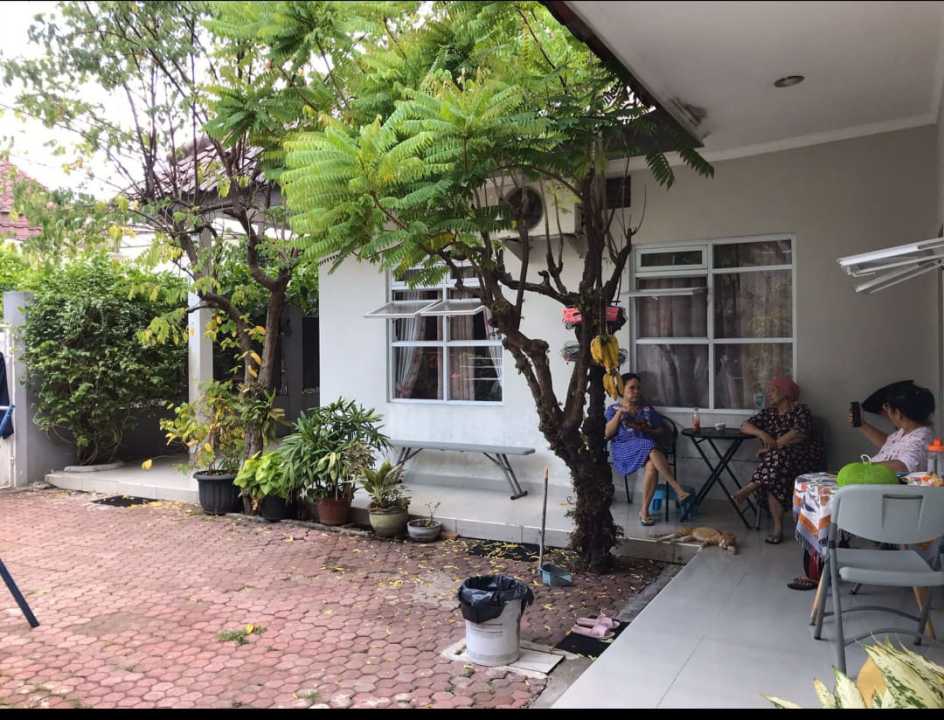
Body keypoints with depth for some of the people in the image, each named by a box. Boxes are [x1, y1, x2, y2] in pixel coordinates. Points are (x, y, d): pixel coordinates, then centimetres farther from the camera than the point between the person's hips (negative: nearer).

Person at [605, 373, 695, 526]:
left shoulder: (648, 409, 24)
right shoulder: (612, 409, 15)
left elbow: (663, 430, 20)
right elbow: (606, 434, 2)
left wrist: (647, 430, 1)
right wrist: (619, 414, -6)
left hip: (647, 447, 3)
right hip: (623, 449, -3)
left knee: (652, 465, -36)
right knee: (651, 450, -37)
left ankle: (644, 510, -30)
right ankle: (680, 493, -41)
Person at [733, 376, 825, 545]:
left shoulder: (800, 410, -3)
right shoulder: (769, 413, 15)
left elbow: (799, 435, -18)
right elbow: (745, 426, 8)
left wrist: (774, 445, -14)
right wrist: (762, 434, -12)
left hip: (804, 458, -4)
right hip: (778, 460, 4)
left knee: (778, 456, -37)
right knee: (774, 478, -31)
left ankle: (751, 487, -28)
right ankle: (777, 527, -32)